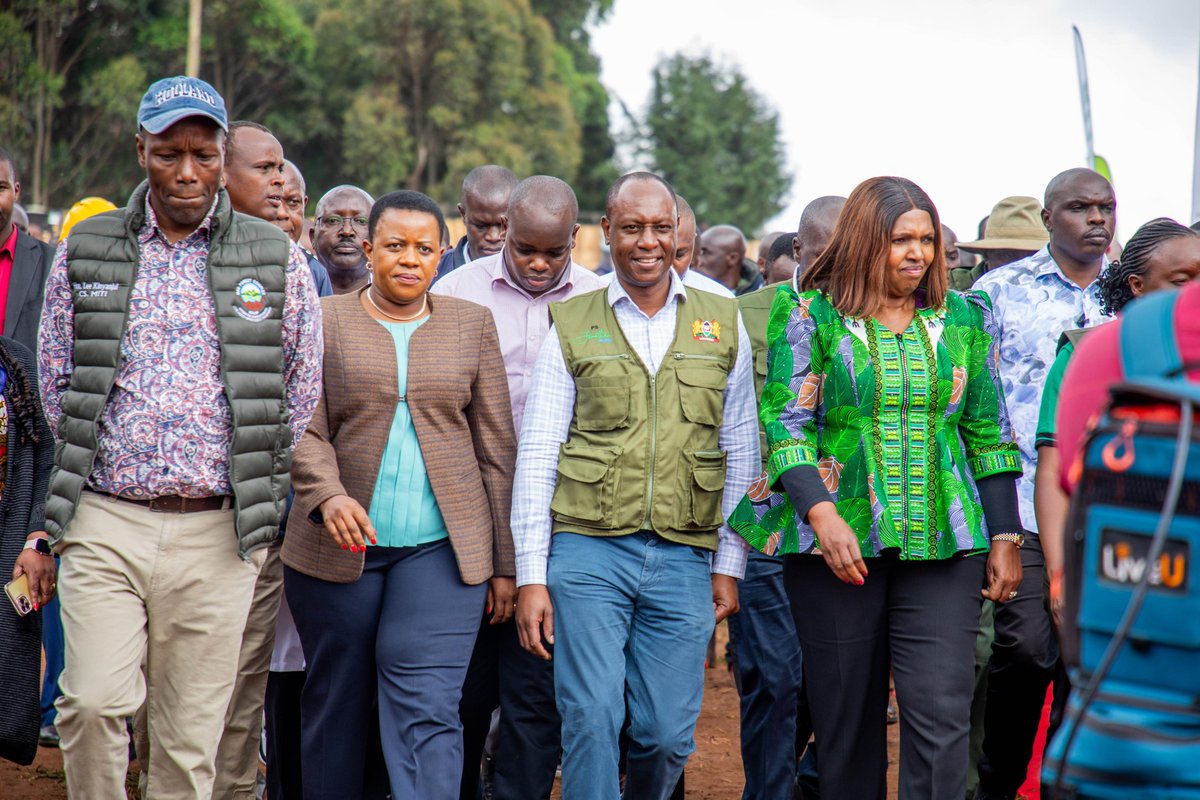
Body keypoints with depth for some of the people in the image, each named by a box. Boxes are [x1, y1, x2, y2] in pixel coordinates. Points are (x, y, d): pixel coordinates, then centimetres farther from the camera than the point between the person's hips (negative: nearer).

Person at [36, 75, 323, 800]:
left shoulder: (277, 260, 5)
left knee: (191, 736, 2)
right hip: (104, 522, 0)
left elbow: (302, 397, 11)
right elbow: (56, 381, 15)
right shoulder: (85, 252, 7)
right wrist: (100, 465, 12)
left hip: (218, 532, 0)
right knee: (93, 702, -13)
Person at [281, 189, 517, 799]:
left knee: (426, 708, -12)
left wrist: (504, 561, 5)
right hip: (338, 545, 1)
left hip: (440, 548, 0)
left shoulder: (471, 325, 9)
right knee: (336, 709, 8)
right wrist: (328, 496, -22)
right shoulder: (322, 322, 6)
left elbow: (496, 446, 9)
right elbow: (304, 431, -1)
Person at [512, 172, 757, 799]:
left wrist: (729, 565, 9)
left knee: (668, 735, 2)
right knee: (591, 721, -10)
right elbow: (536, 456, 4)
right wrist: (531, 576, -2)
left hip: (684, 559, 1)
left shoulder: (722, 324, 10)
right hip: (588, 549, -1)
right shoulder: (571, 326, 6)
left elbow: (740, 455, 13)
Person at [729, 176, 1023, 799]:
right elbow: (785, 421, -4)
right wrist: (822, 515, -17)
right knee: (846, 719, 4)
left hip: (943, 547, 2)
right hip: (840, 540, -2)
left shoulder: (961, 319, 12)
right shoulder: (811, 314, 3)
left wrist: (1005, 537, 10)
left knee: (940, 714, -9)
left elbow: (989, 433, 15)